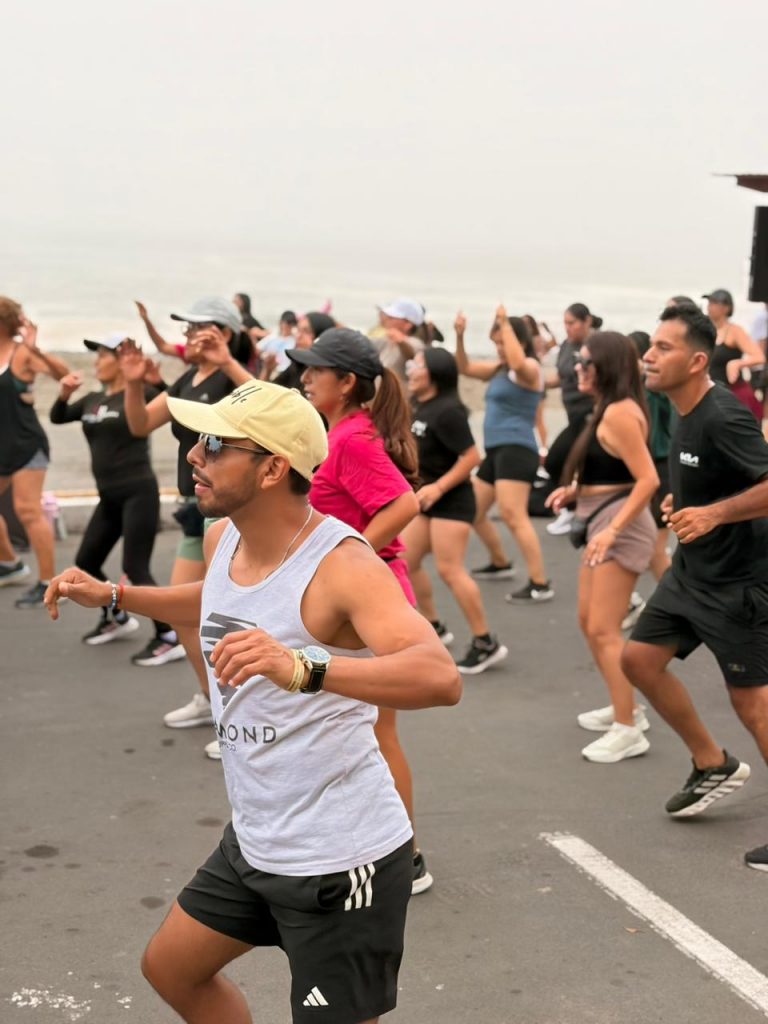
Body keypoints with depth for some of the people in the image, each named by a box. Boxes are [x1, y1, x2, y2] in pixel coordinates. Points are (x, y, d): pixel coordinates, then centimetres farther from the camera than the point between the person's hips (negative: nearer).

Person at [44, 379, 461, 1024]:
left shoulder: (342, 565, -26)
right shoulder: (222, 538, -1)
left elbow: (442, 678, -41)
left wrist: (304, 668, -54)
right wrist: (112, 596, 16)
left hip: (340, 860, -9)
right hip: (254, 841, 9)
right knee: (171, 968, 24)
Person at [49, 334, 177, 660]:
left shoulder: (139, 395, -10)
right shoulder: (93, 400, 12)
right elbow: (57, 417, 18)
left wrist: (155, 381, -39)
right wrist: (64, 394, -1)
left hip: (138, 493, -8)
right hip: (109, 497, 8)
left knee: (135, 569, -12)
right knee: (86, 562, 15)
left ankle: (170, 637, -5)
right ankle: (117, 618, 34)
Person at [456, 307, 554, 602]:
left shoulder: (530, 368, -8)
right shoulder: (499, 368, 18)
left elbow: (517, 362, -32)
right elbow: (465, 368, 22)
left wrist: (505, 324, -24)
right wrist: (459, 337, 6)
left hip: (516, 450, -10)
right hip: (495, 451, 10)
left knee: (513, 517, -20)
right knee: (473, 512, 18)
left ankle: (540, 584, -21)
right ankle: (500, 563, 37)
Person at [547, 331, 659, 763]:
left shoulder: (619, 412, -18)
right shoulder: (609, 409, 13)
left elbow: (648, 480, -24)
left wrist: (613, 529, -28)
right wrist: (575, 488, 8)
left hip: (620, 525, -11)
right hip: (603, 523, 11)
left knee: (603, 630, -8)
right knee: (590, 621, 18)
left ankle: (628, 730, -1)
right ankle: (625, 708, 30)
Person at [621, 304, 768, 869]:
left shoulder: (723, 417, -24)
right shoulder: (686, 413, 5)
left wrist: (714, 514, -32)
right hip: (693, 568, 10)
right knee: (639, 657, 12)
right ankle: (714, 765, 27)